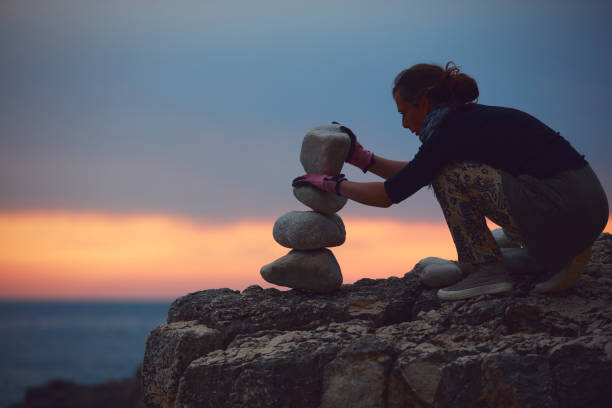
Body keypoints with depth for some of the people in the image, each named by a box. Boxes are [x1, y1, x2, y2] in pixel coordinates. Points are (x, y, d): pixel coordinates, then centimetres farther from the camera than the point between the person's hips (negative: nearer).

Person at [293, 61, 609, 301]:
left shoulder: (452, 132, -8)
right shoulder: (472, 119, 19)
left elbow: (388, 194, -1)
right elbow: (415, 174, 33)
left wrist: (331, 184, 13)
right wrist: (363, 159, 33)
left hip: (563, 210, -9)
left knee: (449, 175, -5)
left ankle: (487, 270, 0)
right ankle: (561, 257, 15)